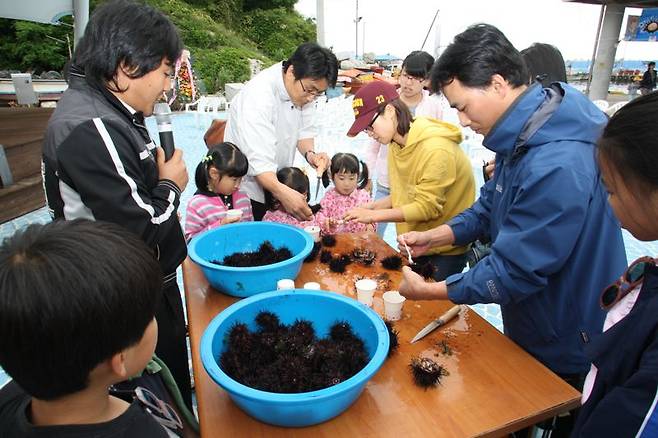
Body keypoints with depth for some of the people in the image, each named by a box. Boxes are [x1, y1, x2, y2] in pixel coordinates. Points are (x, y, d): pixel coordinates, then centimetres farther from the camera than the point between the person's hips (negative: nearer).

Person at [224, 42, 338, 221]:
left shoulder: (305, 88, -7)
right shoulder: (258, 97, -29)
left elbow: (305, 129, 0)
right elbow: (259, 160, -36)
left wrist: (310, 153, -21)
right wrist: (283, 192, -51)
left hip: (278, 181, 7)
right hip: (249, 190, -6)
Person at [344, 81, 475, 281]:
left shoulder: (436, 148, -24)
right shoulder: (396, 144, 1)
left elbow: (427, 207, -23)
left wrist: (373, 215, -21)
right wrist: (372, 207, -7)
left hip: (444, 251, -7)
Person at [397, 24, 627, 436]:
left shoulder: (558, 166, -34)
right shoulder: (522, 138, -3)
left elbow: (512, 272, -30)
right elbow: (491, 206, 6)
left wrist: (427, 291, -20)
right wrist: (433, 236, -7)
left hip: (568, 352, -8)